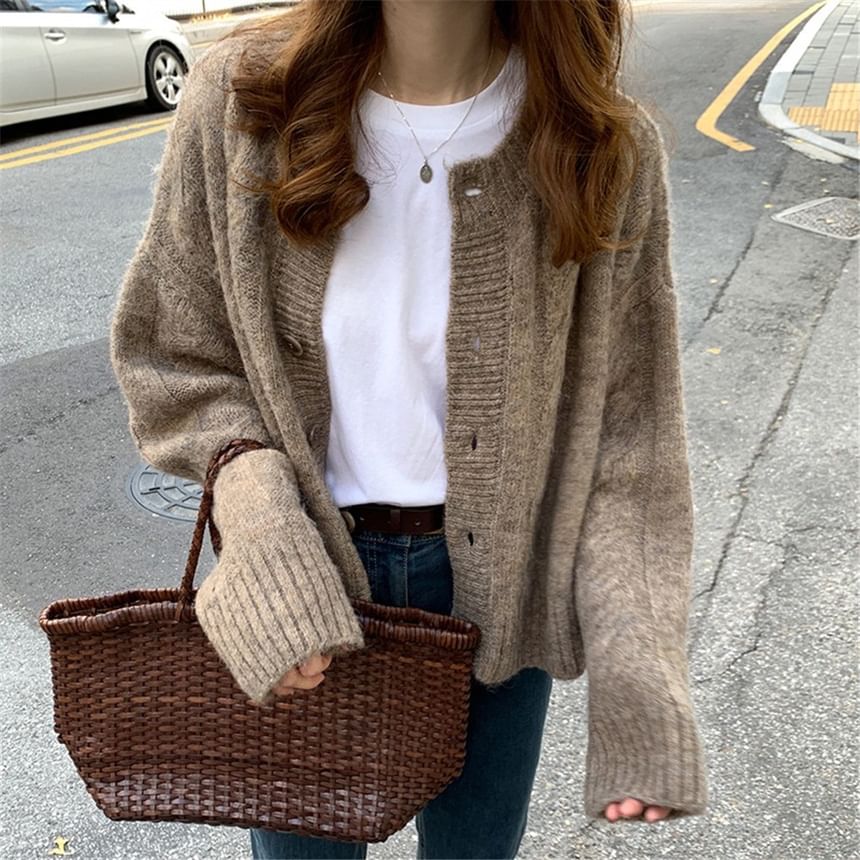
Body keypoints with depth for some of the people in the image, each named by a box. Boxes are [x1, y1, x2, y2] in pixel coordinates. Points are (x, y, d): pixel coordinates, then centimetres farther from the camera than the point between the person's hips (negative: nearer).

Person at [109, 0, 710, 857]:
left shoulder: (607, 147, -12)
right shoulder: (239, 98, -12)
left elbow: (624, 425, -8)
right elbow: (172, 359, -5)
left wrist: (637, 654, -15)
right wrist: (265, 543, -19)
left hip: (496, 583, 1)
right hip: (302, 575, 0)